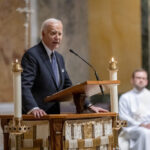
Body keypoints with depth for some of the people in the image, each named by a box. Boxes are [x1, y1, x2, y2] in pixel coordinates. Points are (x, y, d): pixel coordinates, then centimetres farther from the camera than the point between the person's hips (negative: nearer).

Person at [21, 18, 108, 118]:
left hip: (53, 116, 6)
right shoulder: (32, 55, -8)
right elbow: (24, 86, -18)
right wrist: (33, 109, -32)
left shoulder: (59, 58, 17)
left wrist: (89, 106, 12)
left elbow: (68, 87, 22)